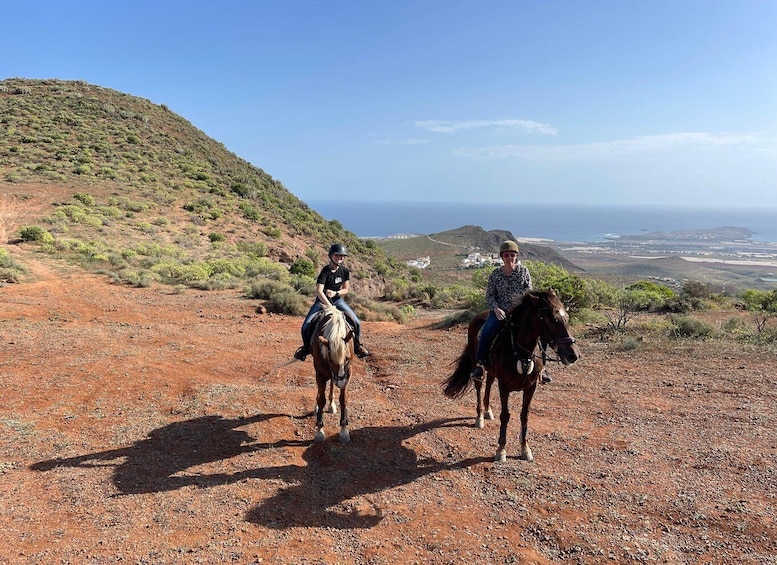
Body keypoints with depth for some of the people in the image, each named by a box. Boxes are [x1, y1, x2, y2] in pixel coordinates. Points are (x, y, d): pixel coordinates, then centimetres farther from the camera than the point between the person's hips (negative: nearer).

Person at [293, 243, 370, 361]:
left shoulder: (345, 271, -5)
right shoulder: (325, 272, -21)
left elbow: (346, 289, 3)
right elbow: (319, 291, -30)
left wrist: (335, 293, -18)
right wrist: (330, 307, -37)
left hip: (338, 299, 3)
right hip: (322, 300, -3)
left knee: (356, 323, -10)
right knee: (306, 325, -16)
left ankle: (357, 345, 15)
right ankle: (306, 347, 12)